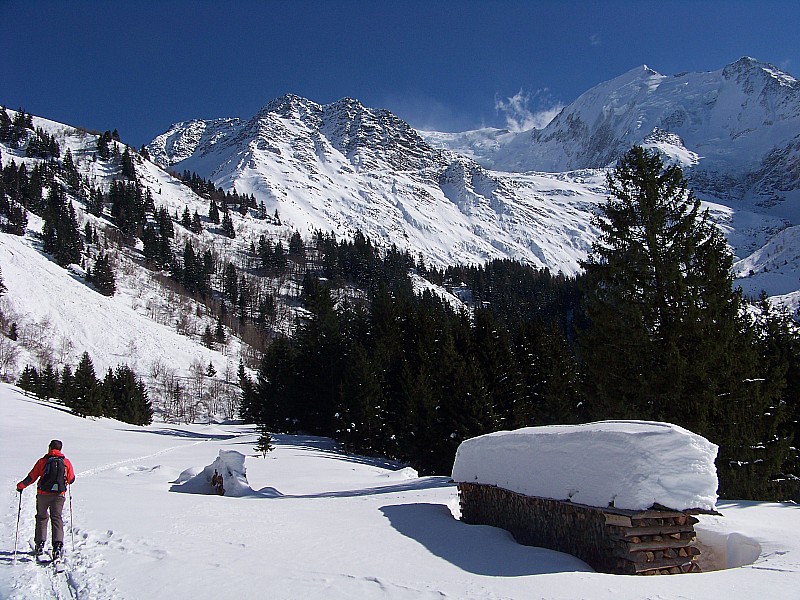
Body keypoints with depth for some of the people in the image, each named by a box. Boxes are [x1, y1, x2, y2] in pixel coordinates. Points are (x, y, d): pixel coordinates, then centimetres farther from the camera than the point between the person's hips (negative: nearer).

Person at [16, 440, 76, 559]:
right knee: (57, 518, 2)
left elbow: (32, 477, 3)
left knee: (41, 517, 18)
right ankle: (58, 544, -15)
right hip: (59, 495, 0)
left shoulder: (43, 461, 0)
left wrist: (21, 486, 20)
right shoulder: (66, 462, 4)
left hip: (43, 494, 0)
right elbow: (71, 479, 9)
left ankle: (39, 544, 18)